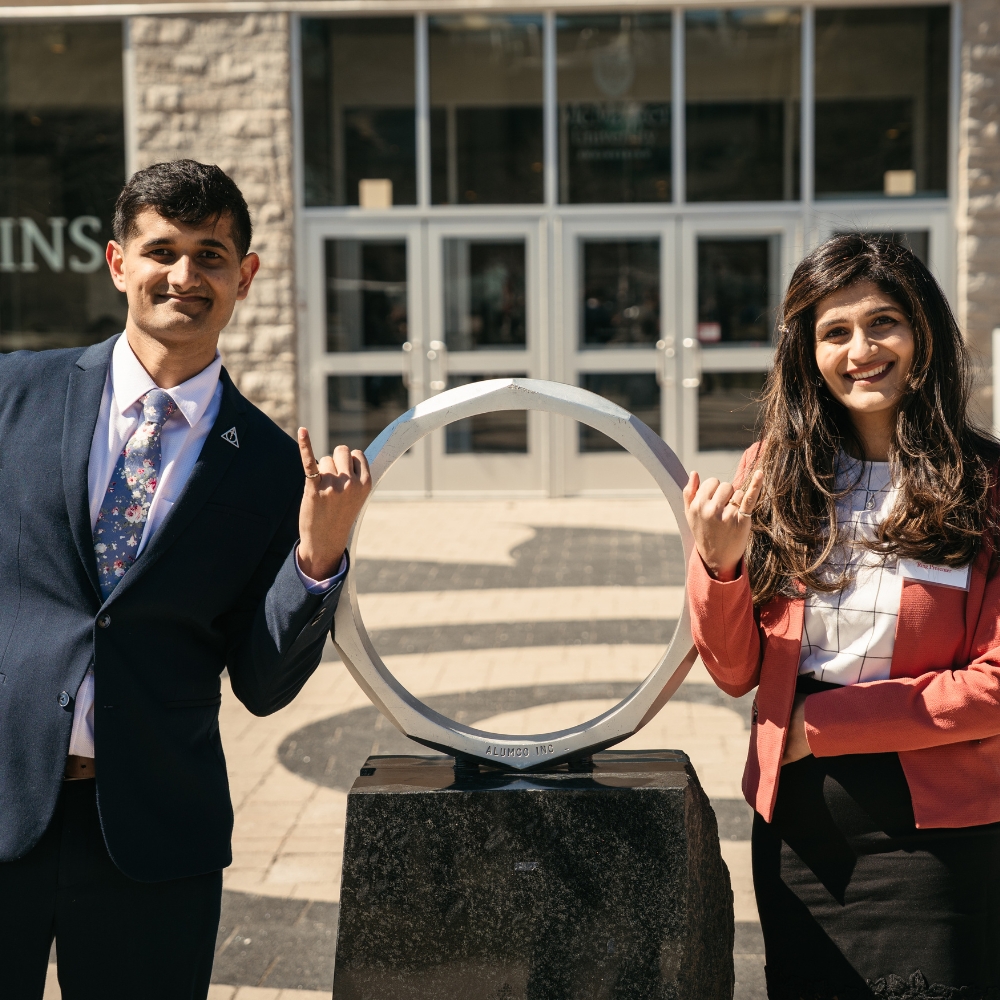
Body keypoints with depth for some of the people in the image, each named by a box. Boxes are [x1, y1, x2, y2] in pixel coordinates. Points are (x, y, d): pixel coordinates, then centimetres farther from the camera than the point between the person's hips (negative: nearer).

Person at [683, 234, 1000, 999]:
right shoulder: (775, 474, 1)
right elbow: (736, 672, 1)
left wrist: (827, 722, -13)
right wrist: (717, 563, -17)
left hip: (933, 829, -3)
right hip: (796, 822, 3)